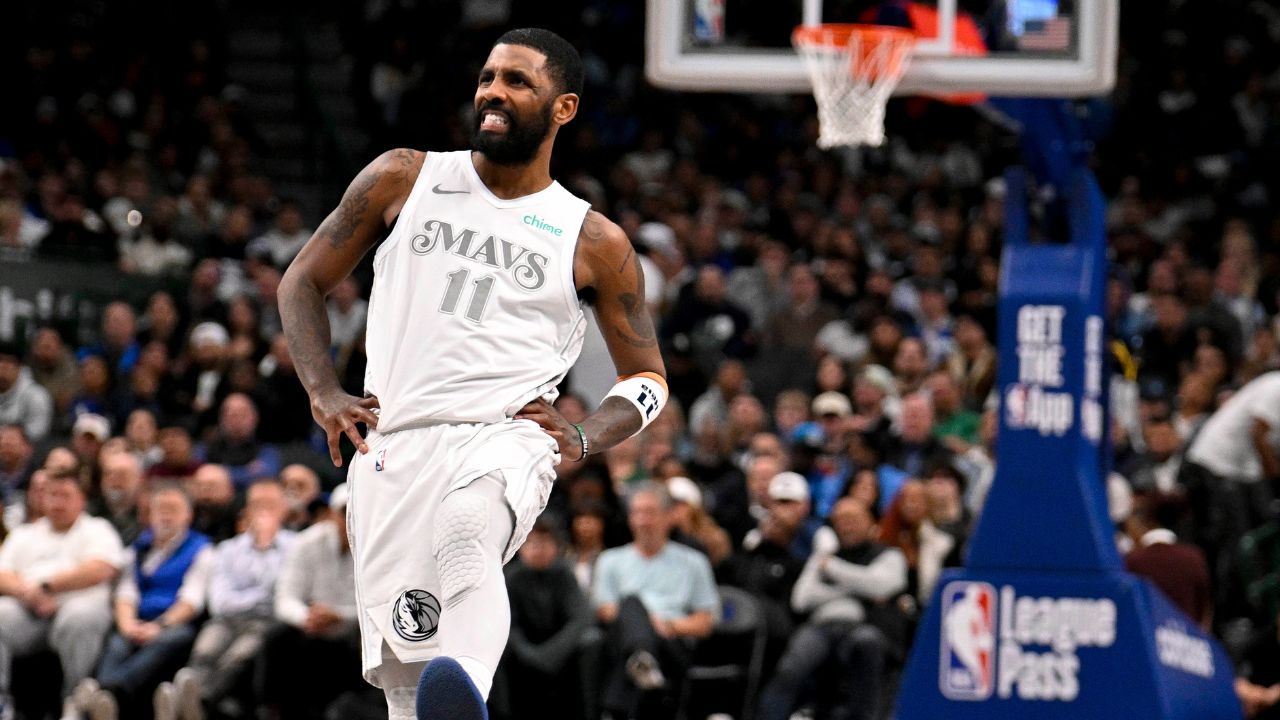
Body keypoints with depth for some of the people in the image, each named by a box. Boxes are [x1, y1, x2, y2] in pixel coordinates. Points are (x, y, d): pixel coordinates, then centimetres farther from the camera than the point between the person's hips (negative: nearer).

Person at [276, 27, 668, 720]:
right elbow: (302, 281, 18)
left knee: (466, 535, -38)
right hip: (392, 446, 3)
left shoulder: (593, 242, 10)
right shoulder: (404, 179, 12)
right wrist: (323, 391, 2)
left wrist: (581, 439, -3)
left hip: (505, 437, -3)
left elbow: (648, 377, 17)